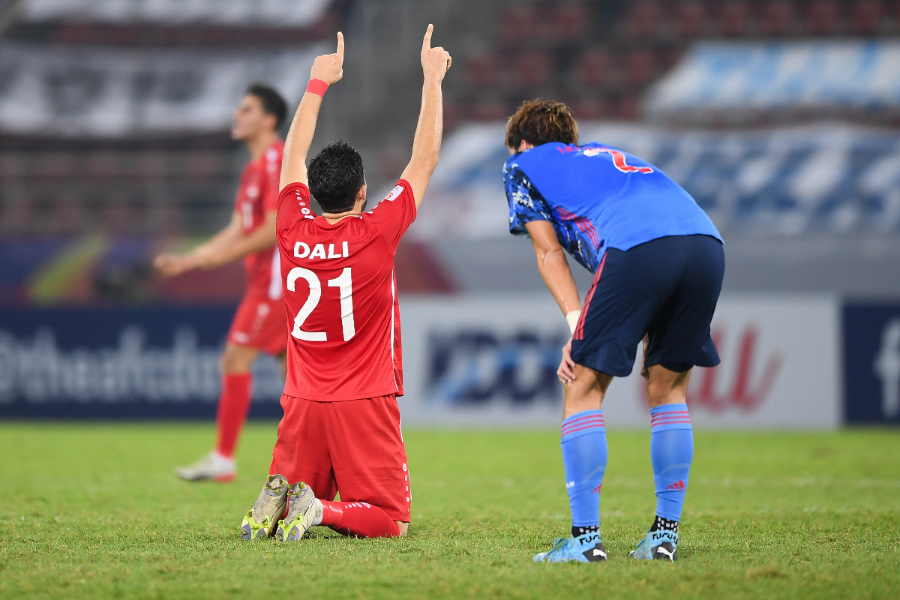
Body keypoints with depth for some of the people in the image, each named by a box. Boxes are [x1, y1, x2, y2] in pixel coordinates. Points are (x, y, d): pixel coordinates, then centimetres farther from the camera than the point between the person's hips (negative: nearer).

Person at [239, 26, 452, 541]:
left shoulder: (294, 232, -1)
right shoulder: (376, 234, -11)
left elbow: (294, 154, 16)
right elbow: (426, 159, -3)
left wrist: (319, 83, 24)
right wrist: (432, 79, 5)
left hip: (304, 402, 4)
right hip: (364, 404, -4)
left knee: (296, 485, 20)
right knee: (391, 522, 1)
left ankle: (278, 499, -13)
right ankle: (322, 511, -26)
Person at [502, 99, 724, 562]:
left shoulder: (522, 165, 27)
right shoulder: (610, 156, 42)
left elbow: (549, 252, 16)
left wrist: (576, 323, 7)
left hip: (639, 247, -6)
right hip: (706, 242, 6)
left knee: (583, 388, 5)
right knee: (667, 387, 20)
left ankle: (586, 537, 0)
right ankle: (666, 532, 18)